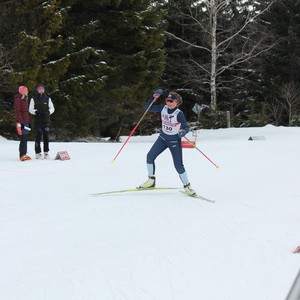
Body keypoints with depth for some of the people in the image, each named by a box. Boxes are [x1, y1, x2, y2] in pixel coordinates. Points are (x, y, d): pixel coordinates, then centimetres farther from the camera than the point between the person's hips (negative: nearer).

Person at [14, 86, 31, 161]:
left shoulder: (25, 99, 17)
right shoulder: (18, 99, -9)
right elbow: (17, 111, -14)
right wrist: (18, 122, -20)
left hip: (26, 121, 9)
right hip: (21, 122, -9)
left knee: (25, 138, 9)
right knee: (23, 139, -10)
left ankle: (24, 154, 14)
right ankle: (22, 155, -8)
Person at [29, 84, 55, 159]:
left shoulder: (48, 98, 11)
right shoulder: (33, 99, 5)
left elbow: (52, 108, 10)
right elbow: (30, 109, 4)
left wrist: (48, 112, -10)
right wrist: (36, 112, -15)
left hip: (46, 120, 2)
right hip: (38, 121, -2)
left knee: (46, 137, 2)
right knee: (38, 137, -5)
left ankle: (46, 153, 8)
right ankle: (38, 153, 1)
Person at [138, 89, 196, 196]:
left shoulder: (179, 114, -21)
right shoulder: (163, 108, -8)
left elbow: (186, 127, -14)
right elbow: (147, 107, -4)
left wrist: (183, 132, -37)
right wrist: (154, 98, -18)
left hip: (174, 141, -5)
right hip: (163, 138, 5)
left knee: (178, 165, -6)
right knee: (150, 156, -5)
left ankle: (187, 186, 13)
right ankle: (151, 181, 10)